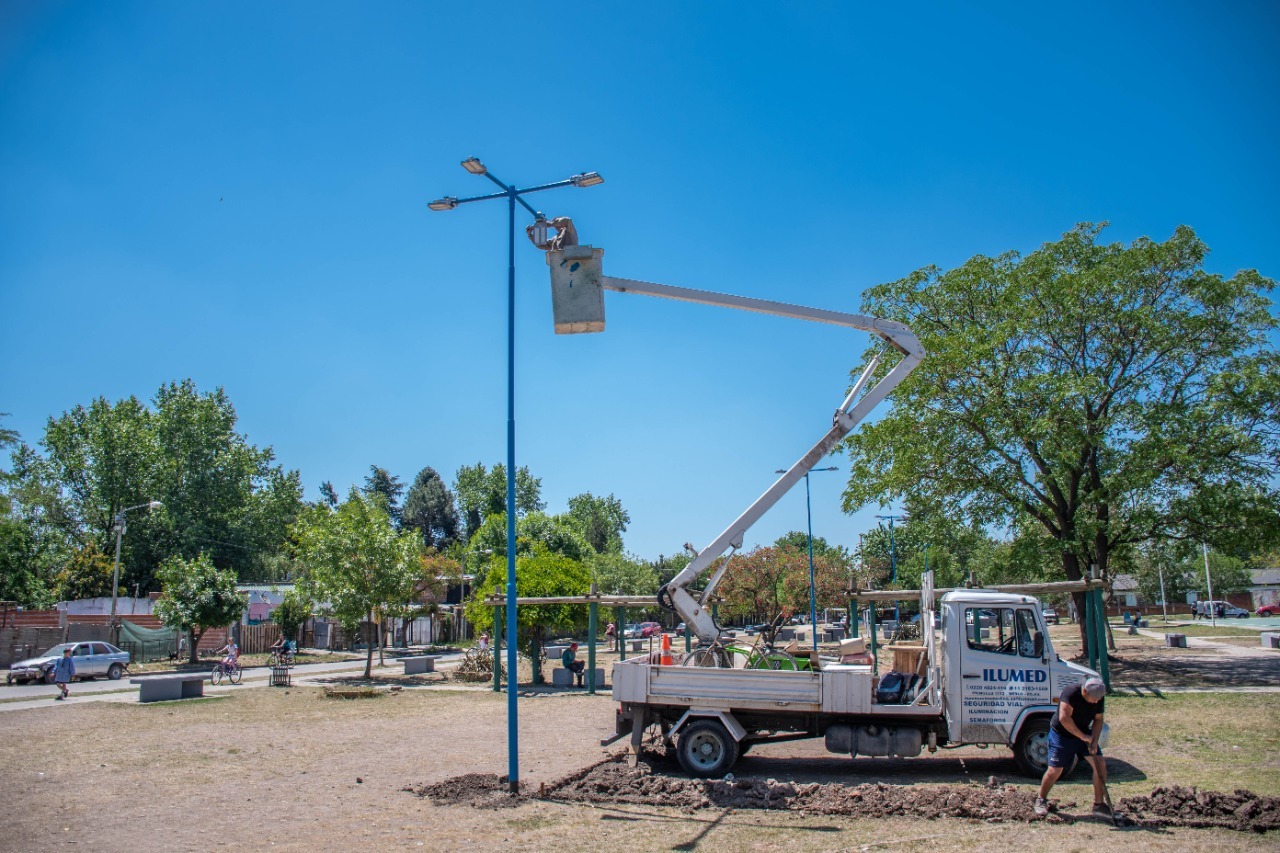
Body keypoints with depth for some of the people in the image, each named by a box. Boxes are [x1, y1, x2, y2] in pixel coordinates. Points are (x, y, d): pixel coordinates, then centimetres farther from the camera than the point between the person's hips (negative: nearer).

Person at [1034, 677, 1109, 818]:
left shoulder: (1099, 698, -10)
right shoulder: (1071, 693, -31)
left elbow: (1098, 720, -1)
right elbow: (1064, 718, -37)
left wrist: (1094, 740, -16)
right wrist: (1083, 736, -32)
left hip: (1084, 734, 6)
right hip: (1061, 734, -6)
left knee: (1100, 763, -7)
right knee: (1055, 770, -7)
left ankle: (1099, 804, 6)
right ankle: (1040, 800, 15)